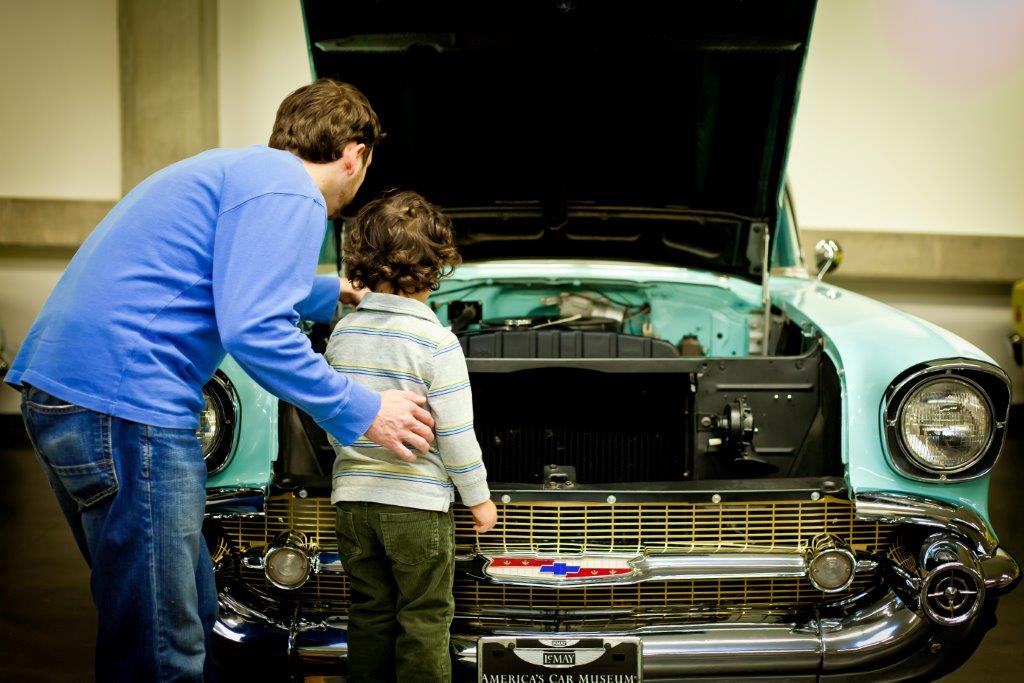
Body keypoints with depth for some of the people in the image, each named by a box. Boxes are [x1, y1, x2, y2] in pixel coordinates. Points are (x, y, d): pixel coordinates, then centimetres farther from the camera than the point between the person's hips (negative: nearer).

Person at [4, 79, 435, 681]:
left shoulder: (229, 170, 24)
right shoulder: (289, 194, -8)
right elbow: (253, 331, -18)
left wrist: (333, 292, 53)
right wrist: (363, 412, -8)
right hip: (123, 404, -11)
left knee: (190, 616, 20)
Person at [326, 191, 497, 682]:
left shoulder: (341, 334, 3)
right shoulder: (436, 342, -14)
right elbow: (456, 434, -12)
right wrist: (478, 498, 1)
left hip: (353, 500, 5)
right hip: (417, 503, -5)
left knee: (369, 615, 14)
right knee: (424, 620, 6)